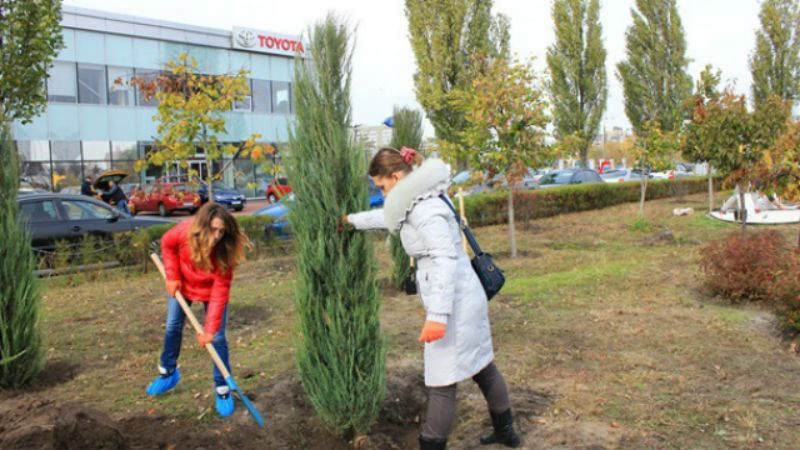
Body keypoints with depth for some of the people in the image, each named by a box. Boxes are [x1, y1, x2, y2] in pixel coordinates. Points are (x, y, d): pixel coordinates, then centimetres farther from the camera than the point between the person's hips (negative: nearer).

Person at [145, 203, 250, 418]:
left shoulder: (225, 251, -36)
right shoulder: (184, 231, -34)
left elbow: (220, 292, -32)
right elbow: (167, 244, -9)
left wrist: (210, 328, -33)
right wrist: (172, 276, -15)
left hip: (210, 290, -2)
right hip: (181, 284, 3)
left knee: (217, 338, -7)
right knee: (173, 328, 14)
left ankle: (222, 389, 6)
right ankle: (168, 373, 37)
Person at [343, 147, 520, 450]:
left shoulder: (424, 208, -20)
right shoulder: (416, 201, 11)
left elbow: (445, 260, -27)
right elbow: (387, 216, 31)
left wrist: (437, 315, -30)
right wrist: (352, 221, 44)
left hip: (454, 303, -10)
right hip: (466, 298, 10)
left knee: (441, 382, 1)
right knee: (481, 366, 22)